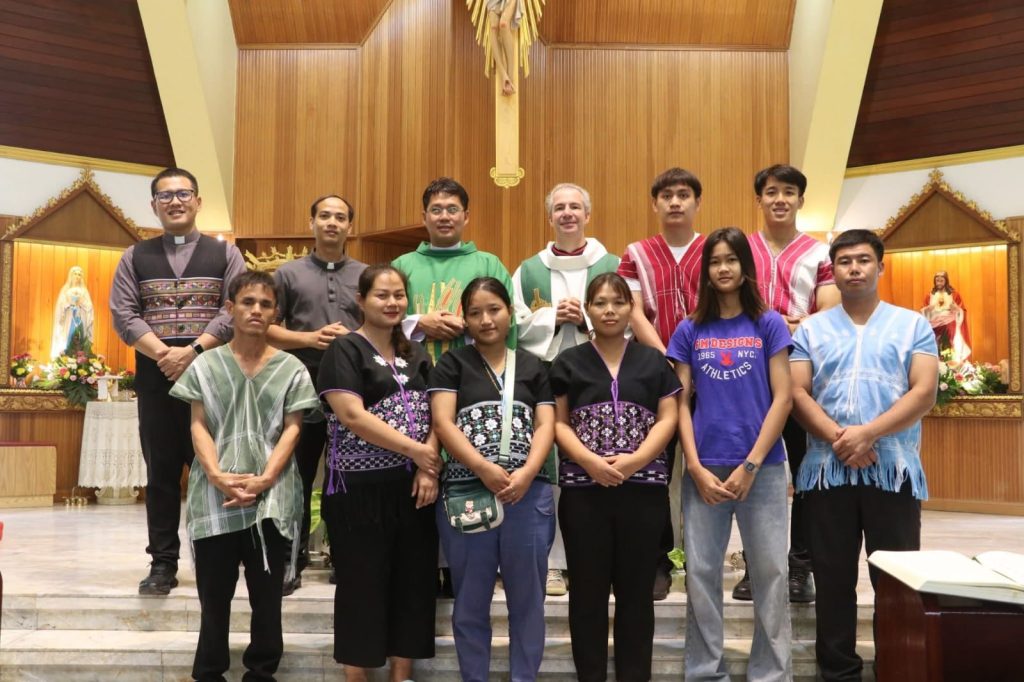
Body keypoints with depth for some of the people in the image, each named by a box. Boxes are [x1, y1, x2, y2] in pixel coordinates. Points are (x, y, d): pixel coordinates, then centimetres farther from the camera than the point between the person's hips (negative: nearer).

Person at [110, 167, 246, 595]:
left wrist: (194, 351, -16)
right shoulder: (136, 257, 12)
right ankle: (163, 563, 11)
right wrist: (163, 354, -12)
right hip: (155, 377, 2)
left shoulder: (225, 254, 8)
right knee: (161, 473, 5)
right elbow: (123, 314, 2)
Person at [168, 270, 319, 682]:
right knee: (214, 592, 7)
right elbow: (199, 427, 2)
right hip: (215, 496, 0)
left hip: (271, 497, 0)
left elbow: (291, 429, 1)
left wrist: (263, 480, -12)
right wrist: (218, 476, -14)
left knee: (267, 594, 7)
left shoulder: (291, 369, 5)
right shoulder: (205, 366, 6)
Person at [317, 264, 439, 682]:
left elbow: (435, 414, 8)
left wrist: (429, 466, -9)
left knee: (413, 583, 8)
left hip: (414, 487, 6)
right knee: (362, 586, 2)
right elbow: (353, 416, -16)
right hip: (362, 488, -5)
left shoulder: (416, 355, 14)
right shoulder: (345, 350, -4)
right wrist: (417, 452, -14)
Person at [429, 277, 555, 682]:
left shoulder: (533, 367, 14)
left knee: (527, 597, 8)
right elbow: (443, 423, -4)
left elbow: (545, 425, 5)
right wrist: (485, 469, -16)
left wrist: (526, 473, -13)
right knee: (471, 601, 8)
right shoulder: (453, 363, 7)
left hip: (528, 493, 2)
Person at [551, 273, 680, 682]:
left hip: (643, 489, 1)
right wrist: (589, 460, -15)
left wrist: (635, 459, -13)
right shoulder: (568, 364, 6)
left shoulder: (653, 362, 9)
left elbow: (668, 418, 3)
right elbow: (558, 422, 2)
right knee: (588, 590, 6)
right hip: (583, 490, 0)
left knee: (637, 590, 7)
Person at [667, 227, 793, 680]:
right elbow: (680, 403, 5)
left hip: (762, 467, -1)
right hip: (704, 469, 2)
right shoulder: (690, 330, 7)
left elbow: (783, 398, -3)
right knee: (700, 573, 6)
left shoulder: (768, 324, 2)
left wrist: (751, 465, -10)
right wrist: (695, 467, -6)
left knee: (770, 572, 3)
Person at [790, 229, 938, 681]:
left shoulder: (912, 325, 6)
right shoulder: (811, 329, 10)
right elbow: (797, 393, 1)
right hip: (826, 470, 1)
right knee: (833, 578, 7)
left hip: (894, 470, -1)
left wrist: (868, 433, -16)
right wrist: (839, 439, -14)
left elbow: (924, 392, -5)